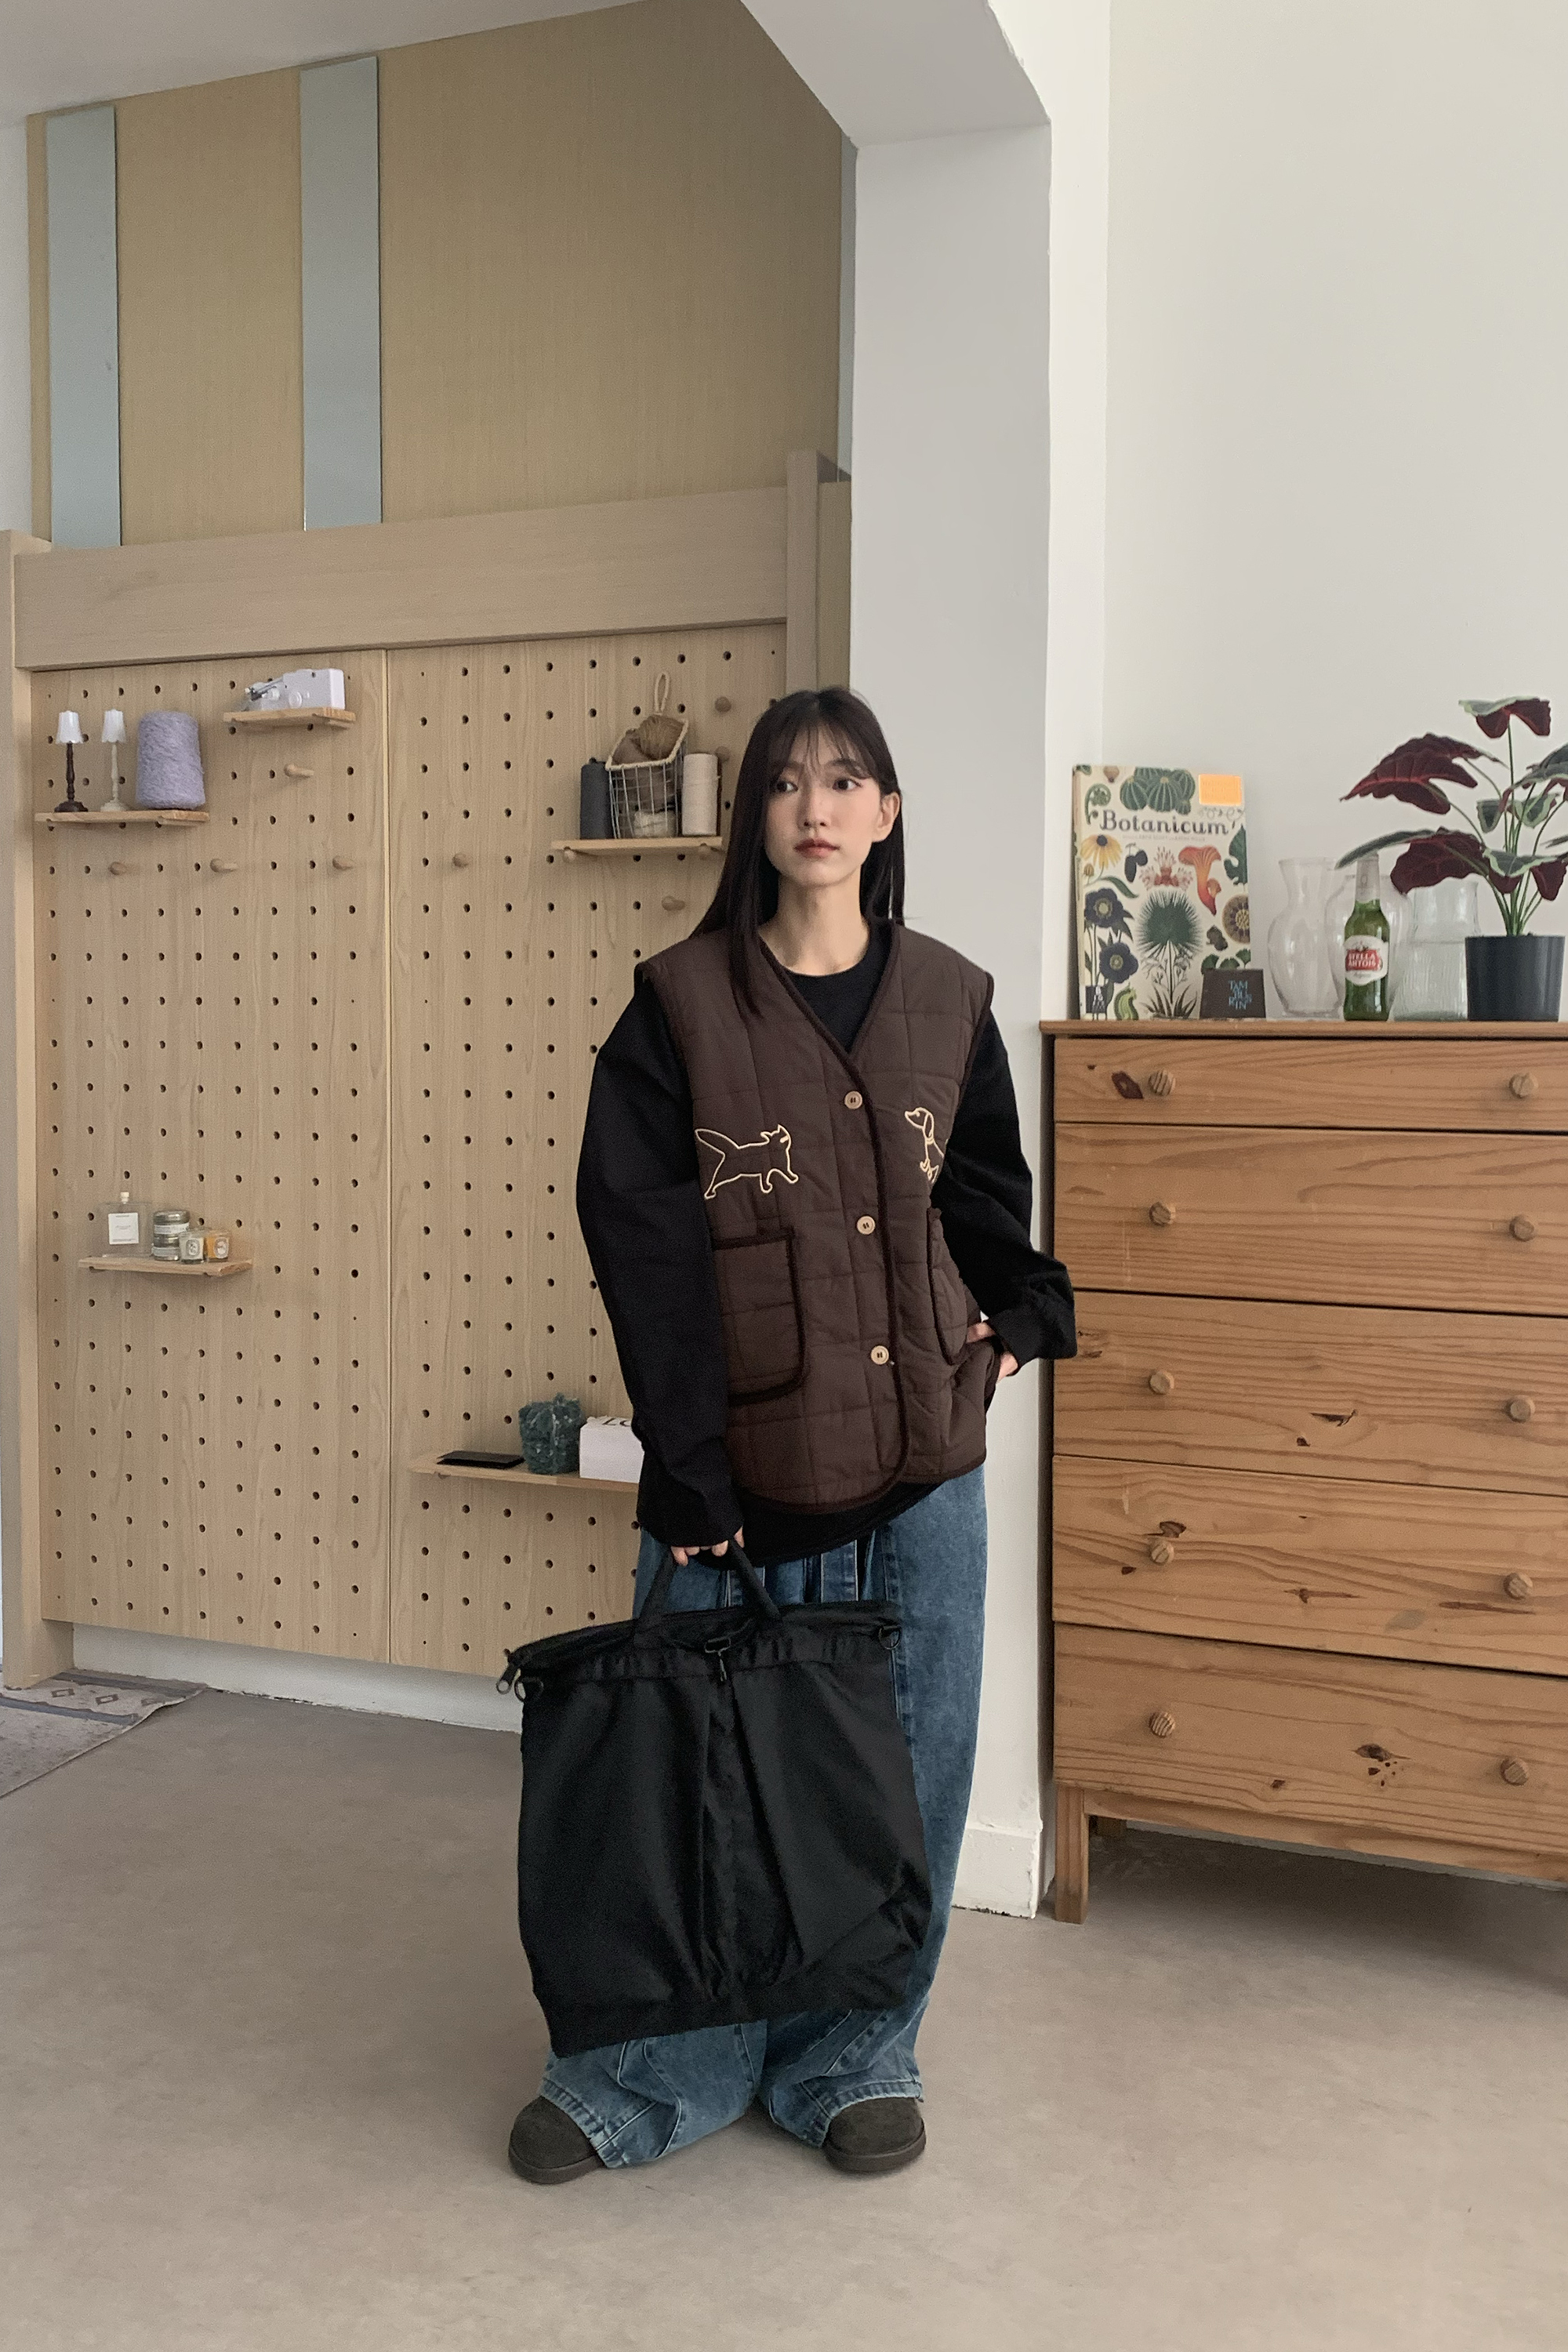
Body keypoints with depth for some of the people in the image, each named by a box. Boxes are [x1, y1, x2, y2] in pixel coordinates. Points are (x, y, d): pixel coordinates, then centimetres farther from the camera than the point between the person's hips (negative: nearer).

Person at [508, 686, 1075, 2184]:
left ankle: (853, 2061, 32)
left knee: (899, 1776, 11)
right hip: (742, 1459, -3)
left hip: (919, 1460, 3)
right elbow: (644, 1245, -9)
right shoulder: (681, 1006, -3)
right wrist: (687, 1473, -15)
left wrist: (1021, 1307, 0)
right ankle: (655, 2078, 27)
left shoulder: (948, 1004, 7)